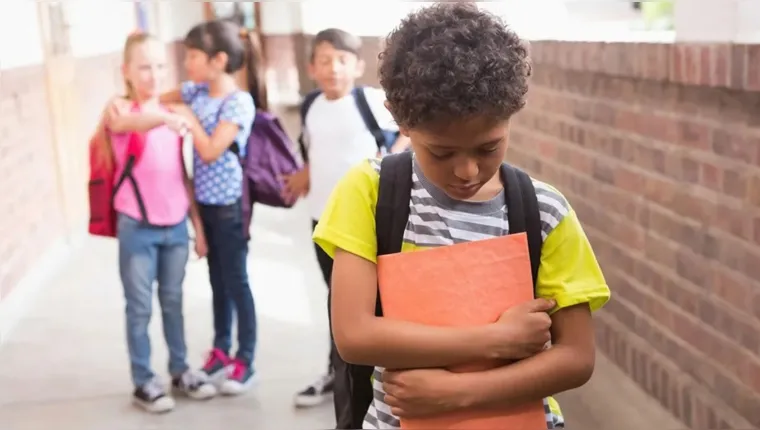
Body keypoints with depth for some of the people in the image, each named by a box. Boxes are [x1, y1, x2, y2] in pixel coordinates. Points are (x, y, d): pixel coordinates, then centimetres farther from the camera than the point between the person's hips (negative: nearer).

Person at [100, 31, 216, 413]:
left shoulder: (171, 116, 8)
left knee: (173, 302, 15)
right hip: (137, 227, -4)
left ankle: (180, 370, 27)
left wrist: (198, 224, 11)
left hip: (176, 225, 4)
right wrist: (163, 117, -53)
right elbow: (119, 122, -33)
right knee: (140, 307, 4)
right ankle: (143, 381, 15)